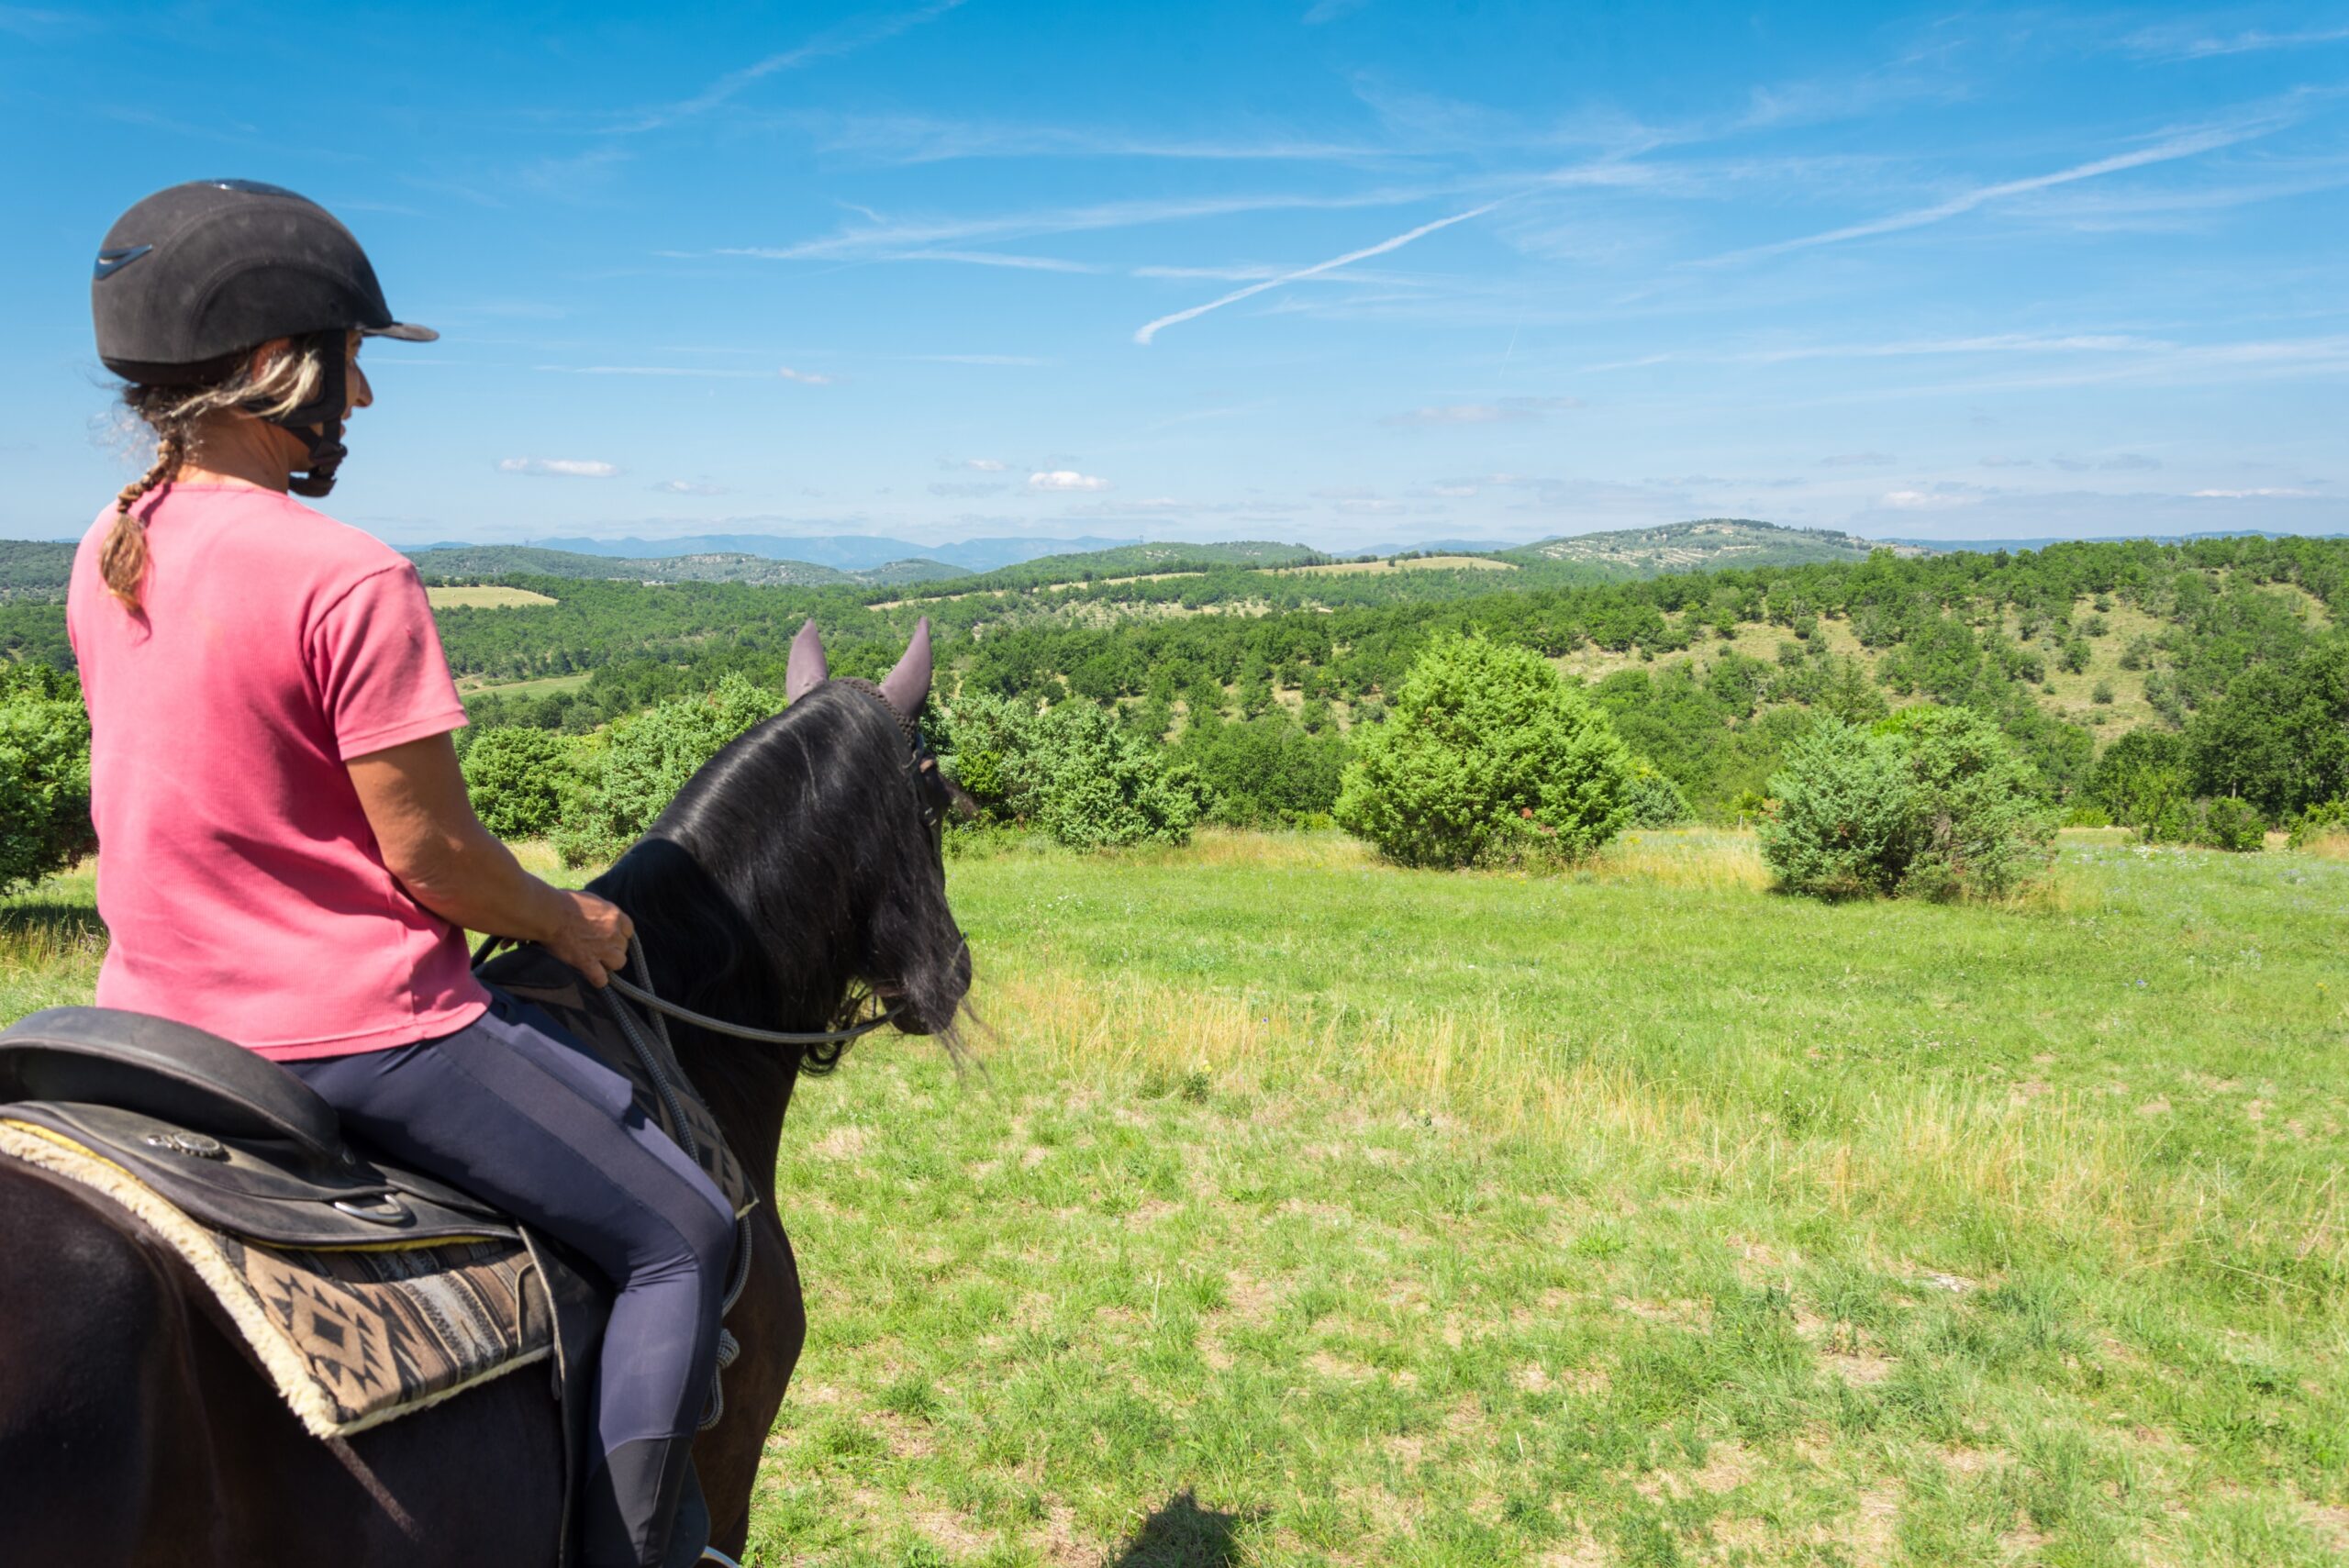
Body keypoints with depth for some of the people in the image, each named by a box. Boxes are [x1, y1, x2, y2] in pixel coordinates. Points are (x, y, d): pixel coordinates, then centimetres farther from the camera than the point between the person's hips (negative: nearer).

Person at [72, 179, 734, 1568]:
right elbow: (429, 849, -18)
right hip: (352, 1035, -8)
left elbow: (209, 801, 13)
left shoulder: (107, 557, 6)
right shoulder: (350, 580, -20)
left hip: (162, 1013, 9)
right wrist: (568, 923, 1)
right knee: (684, 1238, 3)